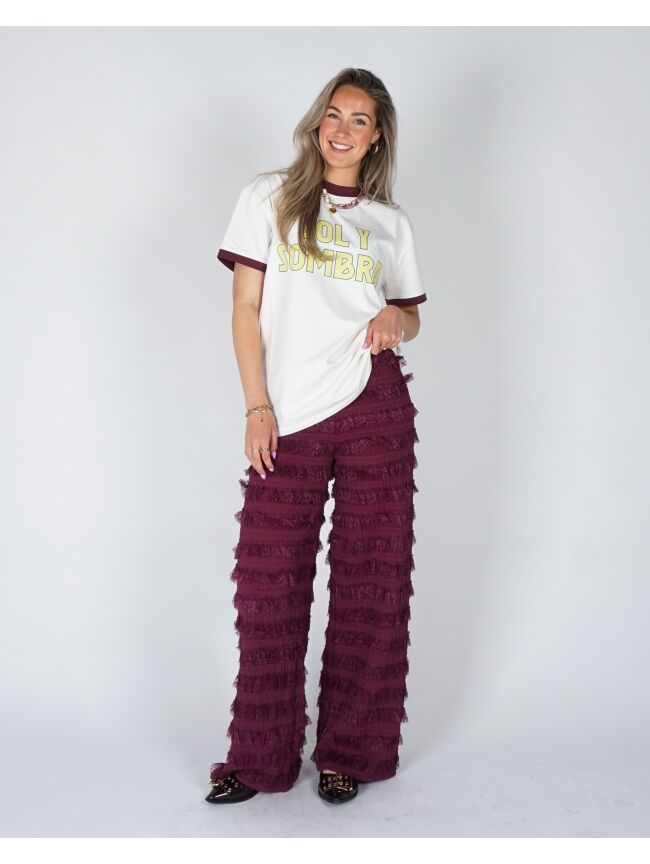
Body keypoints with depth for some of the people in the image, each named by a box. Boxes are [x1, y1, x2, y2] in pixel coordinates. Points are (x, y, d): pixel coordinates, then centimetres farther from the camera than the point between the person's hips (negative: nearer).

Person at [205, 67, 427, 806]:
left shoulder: (391, 223, 15)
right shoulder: (270, 197, 9)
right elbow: (245, 309, 4)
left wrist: (398, 320, -5)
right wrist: (257, 407, -5)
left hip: (373, 406, 2)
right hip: (288, 418, -1)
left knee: (371, 581, 3)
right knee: (268, 586, 1)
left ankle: (349, 752, 17)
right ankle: (261, 758, 15)